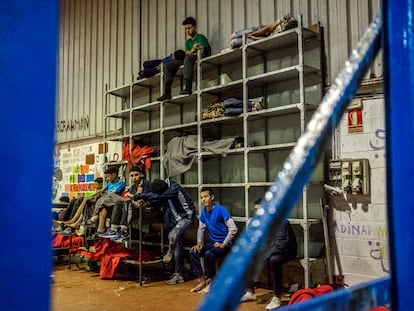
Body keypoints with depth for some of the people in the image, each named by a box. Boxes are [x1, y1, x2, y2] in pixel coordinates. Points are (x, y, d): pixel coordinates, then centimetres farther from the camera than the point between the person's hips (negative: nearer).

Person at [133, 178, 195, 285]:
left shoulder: (174, 188, -26)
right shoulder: (164, 189, -3)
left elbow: (156, 196, -31)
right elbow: (158, 201, 10)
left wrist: (136, 196, -26)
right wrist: (147, 202, -11)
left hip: (185, 216, -7)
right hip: (174, 219, 7)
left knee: (172, 235, -32)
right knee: (177, 249, 7)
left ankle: (170, 253, -3)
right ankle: (178, 275, 14)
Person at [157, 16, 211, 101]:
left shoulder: (201, 37, 4)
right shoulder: (188, 42, 24)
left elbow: (200, 54, -9)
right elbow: (187, 54, 6)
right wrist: (192, 50, -13)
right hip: (188, 62, 7)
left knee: (188, 58, -40)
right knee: (167, 66, -7)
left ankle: (188, 87, -47)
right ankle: (167, 93, -17)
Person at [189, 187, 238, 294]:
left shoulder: (221, 210, -17)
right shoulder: (204, 211, 4)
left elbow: (233, 229, -21)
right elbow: (200, 228, 16)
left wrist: (224, 244, -20)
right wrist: (199, 242, 1)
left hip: (224, 244, -7)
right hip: (213, 243, 7)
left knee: (209, 254, -32)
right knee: (193, 252, -11)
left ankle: (211, 282, -12)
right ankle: (202, 280, -2)